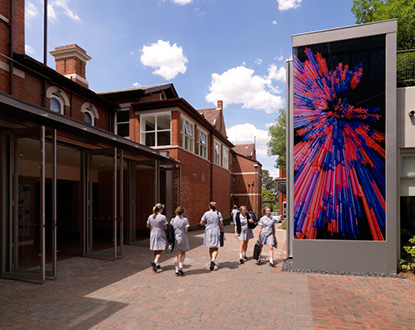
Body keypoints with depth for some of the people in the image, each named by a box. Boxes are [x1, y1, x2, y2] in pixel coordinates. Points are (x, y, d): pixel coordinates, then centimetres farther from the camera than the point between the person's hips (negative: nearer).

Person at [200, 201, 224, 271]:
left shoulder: (206, 213, -2)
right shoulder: (218, 213, -3)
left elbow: (201, 223, 0)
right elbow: (221, 223, -4)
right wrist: (221, 229, 11)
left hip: (208, 231, 2)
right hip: (216, 231, -2)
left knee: (211, 248, 16)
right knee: (216, 248, 2)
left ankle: (212, 261, 24)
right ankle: (213, 260, -21)